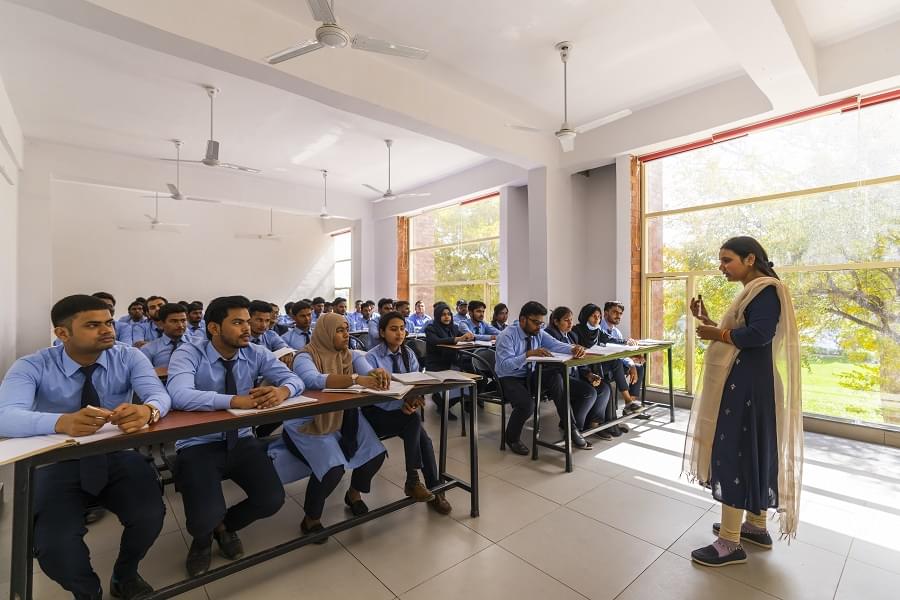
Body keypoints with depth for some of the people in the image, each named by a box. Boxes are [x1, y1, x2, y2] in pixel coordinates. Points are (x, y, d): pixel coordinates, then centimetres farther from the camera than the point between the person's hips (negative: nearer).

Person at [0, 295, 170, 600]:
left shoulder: (129, 357, -7)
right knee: (53, 546, -20)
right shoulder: (31, 367, -11)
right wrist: (62, 422, -48)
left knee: (150, 517, -21)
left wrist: (147, 410, -45)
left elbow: (160, 394, -20)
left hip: (118, 459, 1)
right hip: (58, 465, 0)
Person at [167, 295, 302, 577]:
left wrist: (282, 391, -31)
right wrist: (236, 400, -41)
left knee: (272, 501, -11)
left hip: (241, 440, 3)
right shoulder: (188, 354, -14)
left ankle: (225, 526, 25)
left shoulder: (256, 353, -3)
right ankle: (203, 536, 21)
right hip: (198, 445, -3)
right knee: (206, 517, -21)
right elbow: (180, 396, -31)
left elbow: (294, 378, -6)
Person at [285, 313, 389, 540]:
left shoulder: (348, 354, 5)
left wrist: (377, 373, -33)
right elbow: (313, 380, -36)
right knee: (333, 467, -27)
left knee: (376, 453, -8)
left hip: (341, 418, 6)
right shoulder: (306, 357, -15)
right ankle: (311, 518, 3)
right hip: (306, 424, -6)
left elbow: (366, 371, -7)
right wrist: (355, 379, -45)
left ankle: (355, 493, 23)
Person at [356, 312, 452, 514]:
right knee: (414, 420, -30)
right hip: (377, 413, -4)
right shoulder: (372, 357, -13)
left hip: (402, 410, 4)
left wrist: (414, 397, -26)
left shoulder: (409, 354, 3)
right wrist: (402, 403, -37)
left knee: (422, 438, -23)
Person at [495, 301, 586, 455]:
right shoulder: (507, 336, -17)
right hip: (509, 379, -6)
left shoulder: (539, 333, 1)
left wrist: (573, 349, -34)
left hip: (530, 376, 6)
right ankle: (512, 438, -2)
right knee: (527, 404, -31)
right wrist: (528, 354, -38)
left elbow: (556, 344, -14)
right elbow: (505, 365, -27)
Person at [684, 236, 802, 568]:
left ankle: (730, 543, 2)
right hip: (741, 382, 10)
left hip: (747, 384, -10)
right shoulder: (752, 291, 16)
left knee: (734, 451, -6)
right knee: (750, 450, 16)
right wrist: (708, 321, 7)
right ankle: (756, 525, 30)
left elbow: (760, 335, -26)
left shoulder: (766, 290, -13)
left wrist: (715, 335, -15)